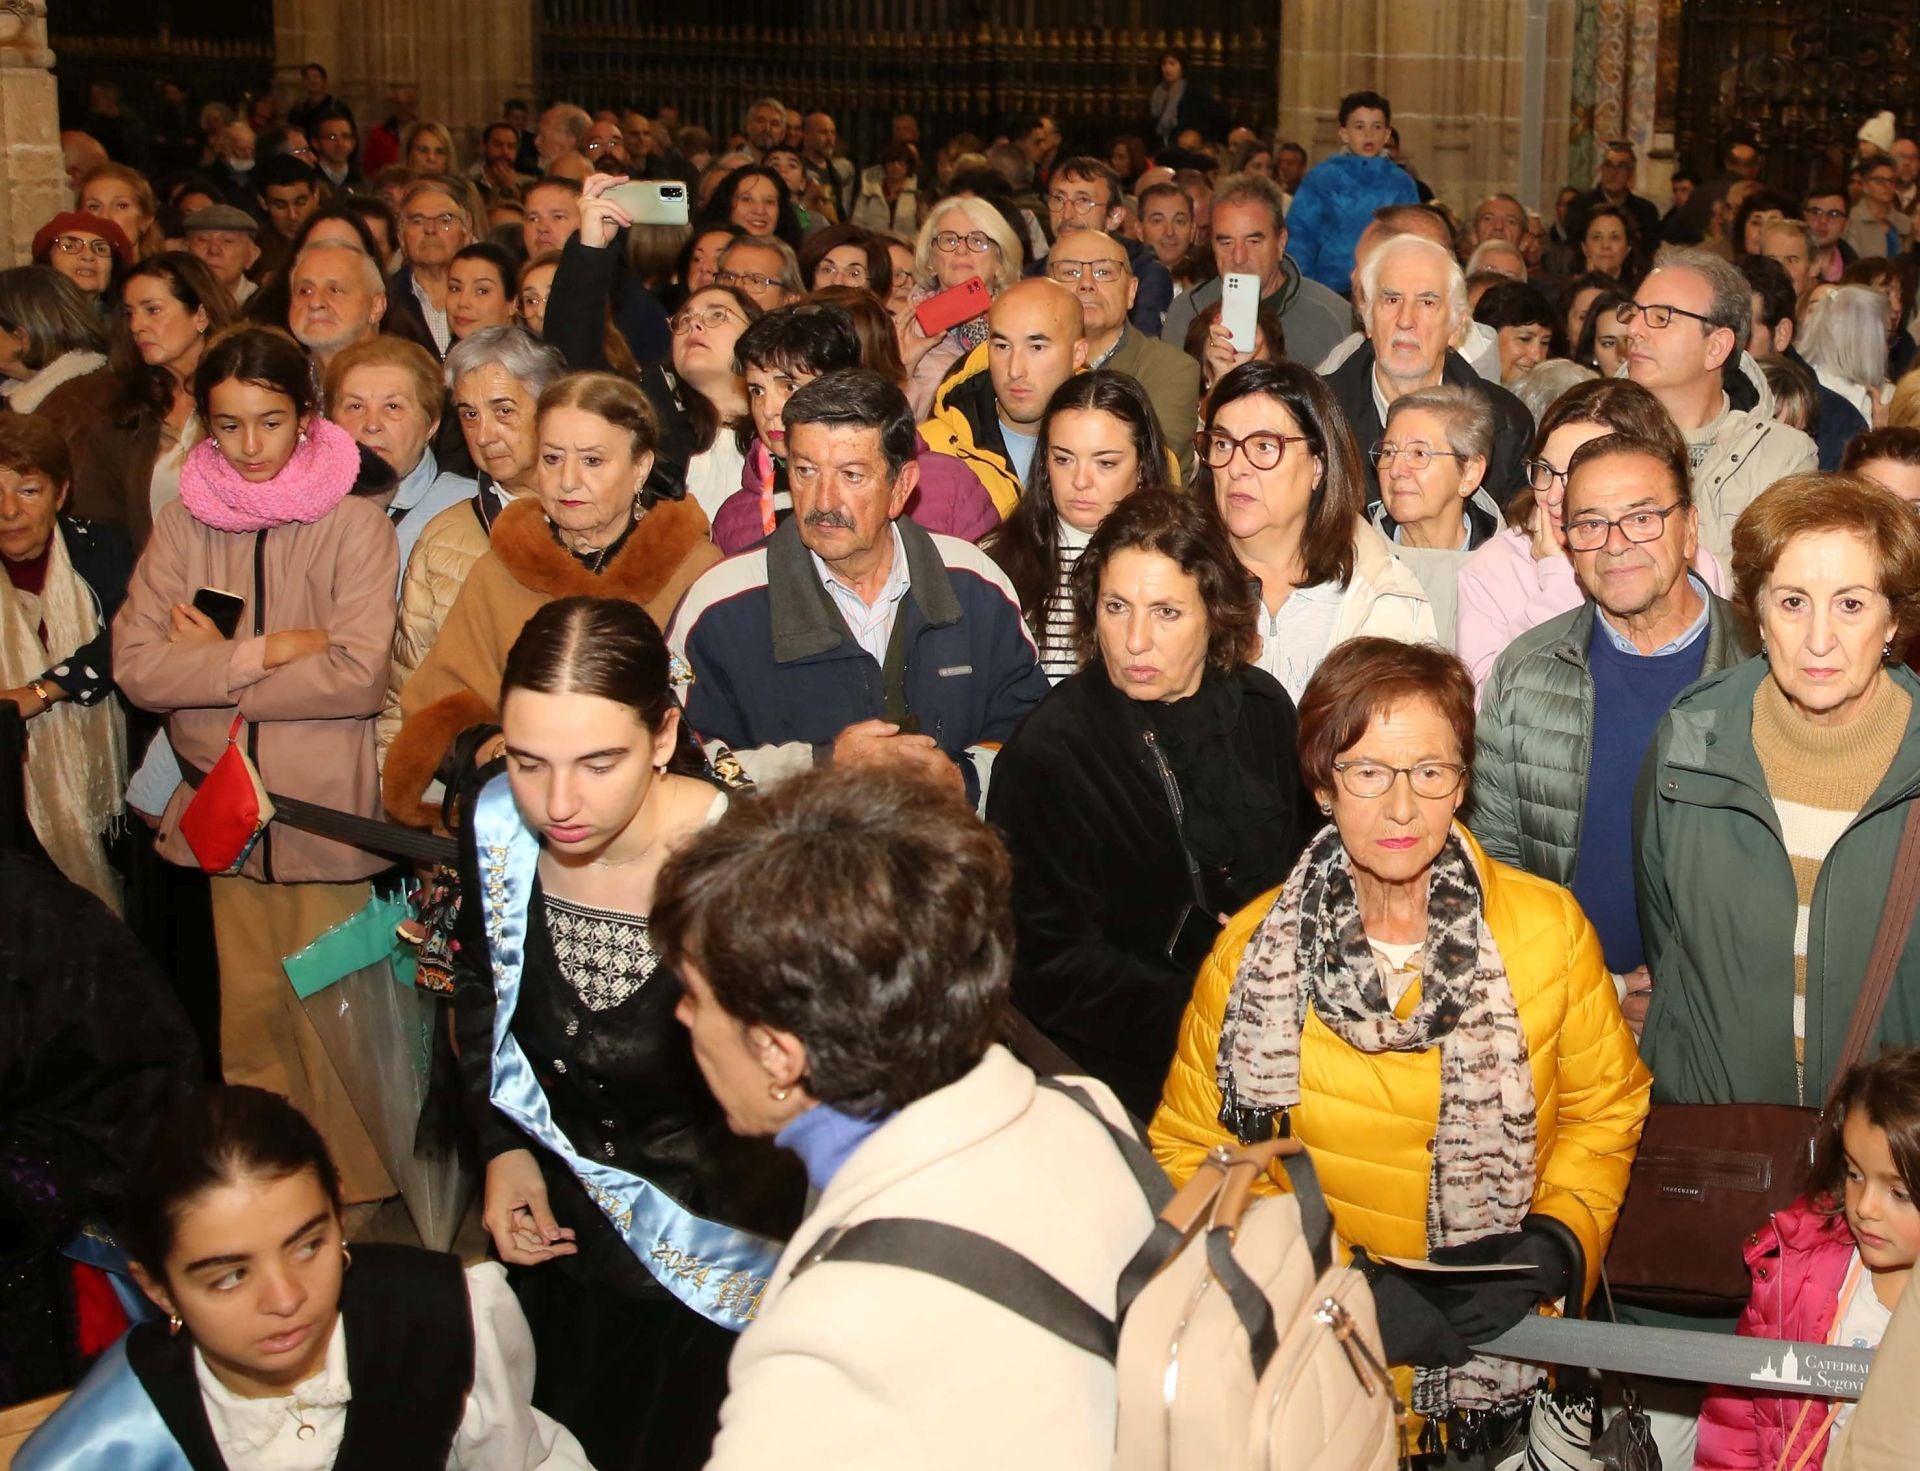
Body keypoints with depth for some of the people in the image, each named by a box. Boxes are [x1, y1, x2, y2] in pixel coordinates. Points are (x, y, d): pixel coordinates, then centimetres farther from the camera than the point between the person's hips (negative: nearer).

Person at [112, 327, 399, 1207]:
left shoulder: (352, 523, -4)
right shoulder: (183, 524, 7)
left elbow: (359, 673, -14)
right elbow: (136, 667, -3)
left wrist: (214, 662, -8)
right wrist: (269, 652, -11)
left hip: (327, 806, -3)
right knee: (249, 1011, 10)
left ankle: (357, 1201, 14)